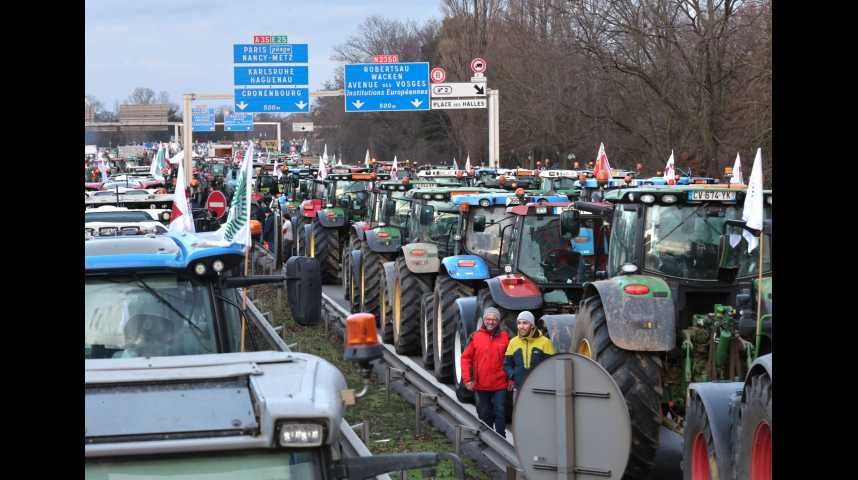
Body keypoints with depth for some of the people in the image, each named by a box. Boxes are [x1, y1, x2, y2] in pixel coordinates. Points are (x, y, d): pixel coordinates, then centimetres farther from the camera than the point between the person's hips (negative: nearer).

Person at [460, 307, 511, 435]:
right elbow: (466, 358, 3)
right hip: (481, 386, 1)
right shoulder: (475, 337, 0)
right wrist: (467, 380, -3)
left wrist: (511, 379, 1)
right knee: (484, 415, 11)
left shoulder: (504, 337, 1)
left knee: (500, 413, -4)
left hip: (500, 385, -1)